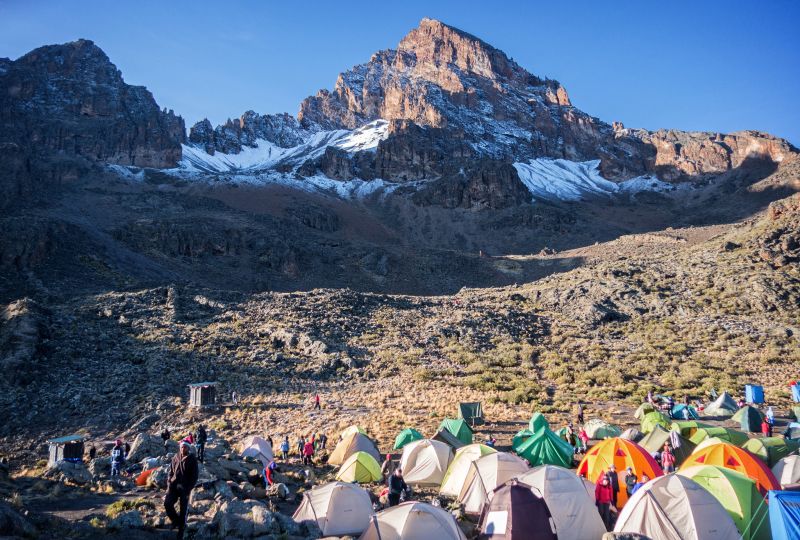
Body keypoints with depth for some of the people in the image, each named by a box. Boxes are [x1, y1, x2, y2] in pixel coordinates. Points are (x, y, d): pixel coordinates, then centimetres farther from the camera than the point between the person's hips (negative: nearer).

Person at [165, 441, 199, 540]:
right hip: (174, 485, 4)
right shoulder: (176, 458, 7)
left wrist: (189, 488, -13)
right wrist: (169, 483, 1)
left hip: (184, 487, -4)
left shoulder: (192, 459, -5)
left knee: (183, 509, 0)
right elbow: (171, 471, 14)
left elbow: (195, 475, -6)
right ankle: (175, 520, 16)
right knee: (167, 504, -12)